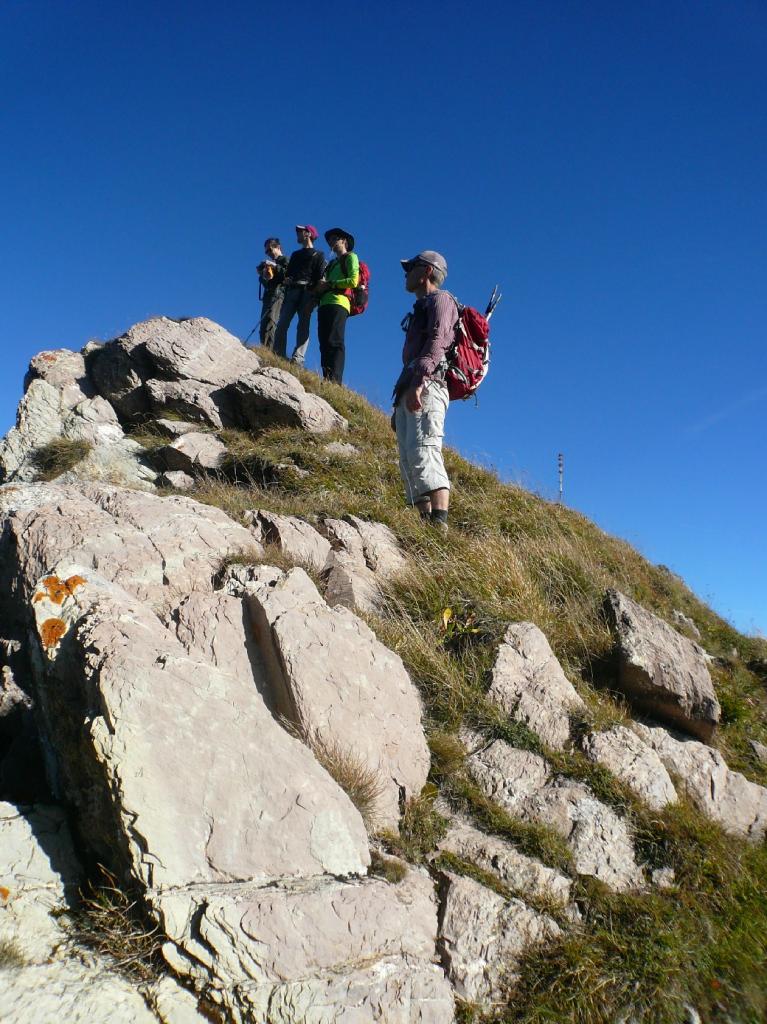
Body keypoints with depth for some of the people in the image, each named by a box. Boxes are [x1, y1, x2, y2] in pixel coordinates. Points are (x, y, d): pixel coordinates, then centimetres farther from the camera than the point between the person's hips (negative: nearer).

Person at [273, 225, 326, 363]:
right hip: (291, 291, 5)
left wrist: (315, 294, -17)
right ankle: (278, 356, -13)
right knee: (282, 323, -9)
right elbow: (288, 272, 29)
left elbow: (321, 278, -2)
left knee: (303, 325, -14)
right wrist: (286, 279, 5)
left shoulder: (319, 255, 11)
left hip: (307, 293, -5)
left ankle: (298, 359, -24)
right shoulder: (295, 254, 30)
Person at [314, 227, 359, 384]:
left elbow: (353, 281, -5)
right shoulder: (332, 263, 33)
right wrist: (321, 287, 2)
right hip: (324, 304, 8)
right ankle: (327, 379, -9)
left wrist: (329, 284, -5)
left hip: (338, 303, -8)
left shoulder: (350, 257, 11)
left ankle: (335, 381, -28)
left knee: (334, 342, -19)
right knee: (324, 343, -3)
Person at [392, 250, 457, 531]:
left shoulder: (440, 299, 7)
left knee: (422, 452, -25)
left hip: (428, 387, -10)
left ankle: (439, 523, -34)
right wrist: (399, 403, 26)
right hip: (409, 392, 10)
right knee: (409, 462, 0)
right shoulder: (422, 308, 35)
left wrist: (419, 381, -27)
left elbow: (437, 342, -13)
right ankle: (426, 521, -5)